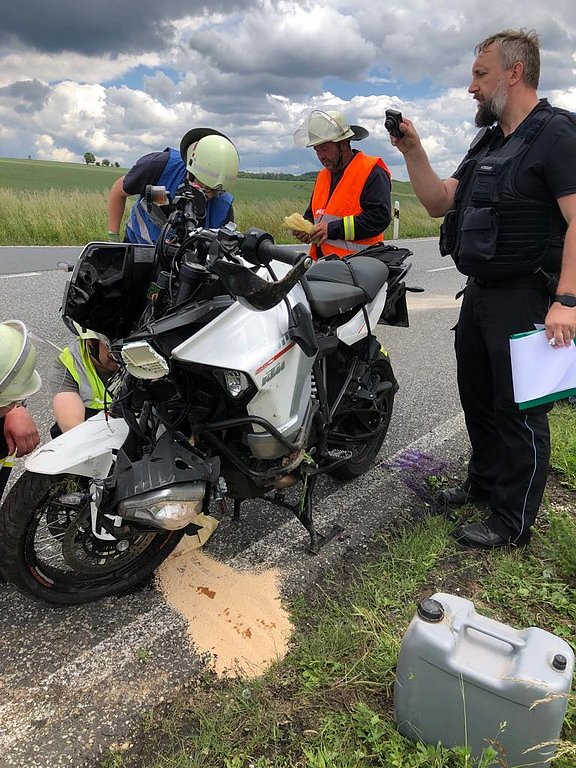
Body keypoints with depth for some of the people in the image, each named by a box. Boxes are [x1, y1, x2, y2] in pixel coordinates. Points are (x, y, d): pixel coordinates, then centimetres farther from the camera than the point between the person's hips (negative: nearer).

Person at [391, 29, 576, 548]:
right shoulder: (488, 142, 17)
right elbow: (438, 203, 13)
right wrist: (413, 151, 2)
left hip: (527, 298, -9)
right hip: (480, 292, 9)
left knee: (519, 410, -1)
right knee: (478, 398, 18)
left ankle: (513, 521, 12)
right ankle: (484, 482, 37)